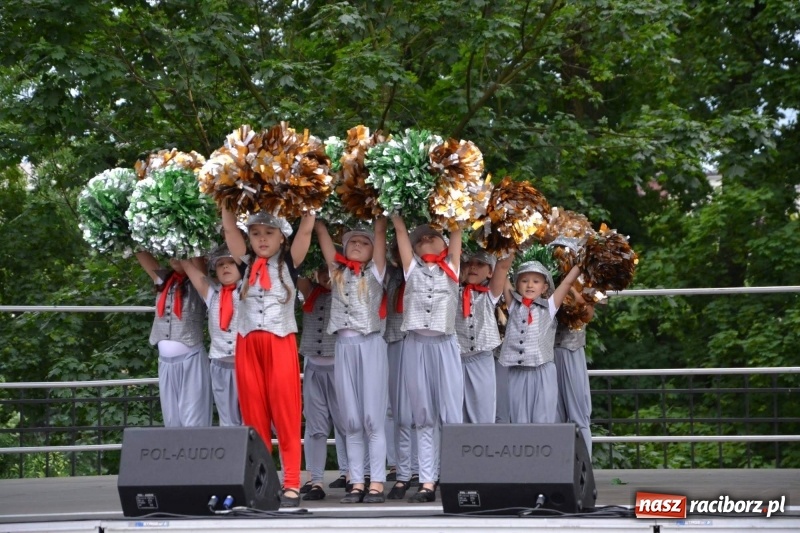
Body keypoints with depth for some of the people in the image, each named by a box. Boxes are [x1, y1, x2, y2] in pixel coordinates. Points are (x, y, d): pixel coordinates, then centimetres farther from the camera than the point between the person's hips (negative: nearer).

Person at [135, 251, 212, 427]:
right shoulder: (163, 281, 12)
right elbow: (141, 253, 14)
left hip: (191, 360, -5)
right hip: (166, 362, 5)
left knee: (193, 423, -5)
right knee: (172, 422, 8)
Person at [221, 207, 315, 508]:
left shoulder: (289, 264, 6)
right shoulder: (246, 265, 13)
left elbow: (306, 228, -2)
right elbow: (229, 227, 7)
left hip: (281, 344, -3)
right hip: (247, 345, 3)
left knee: (286, 415, -5)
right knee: (254, 417, 3)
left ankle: (292, 484, -7)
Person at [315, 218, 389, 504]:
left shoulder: (375, 272, 8)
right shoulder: (338, 272, 16)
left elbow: (380, 232, 3)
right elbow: (322, 233, 16)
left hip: (371, 346, -3)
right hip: (344, 347, 3)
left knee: (372, 419, -5)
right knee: (351, 421, 4)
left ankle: (377, 483, -6)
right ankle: (357, 483, 5)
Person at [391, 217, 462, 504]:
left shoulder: (451, 267, 12)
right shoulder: (412, 268, 14)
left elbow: (457, 230, 9)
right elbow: (400, 229, 11)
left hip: (445, 345, -1)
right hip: (416, 346, 1)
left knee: (450, 415, -3)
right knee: (424, 417, 3)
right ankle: (427, 482, 1)